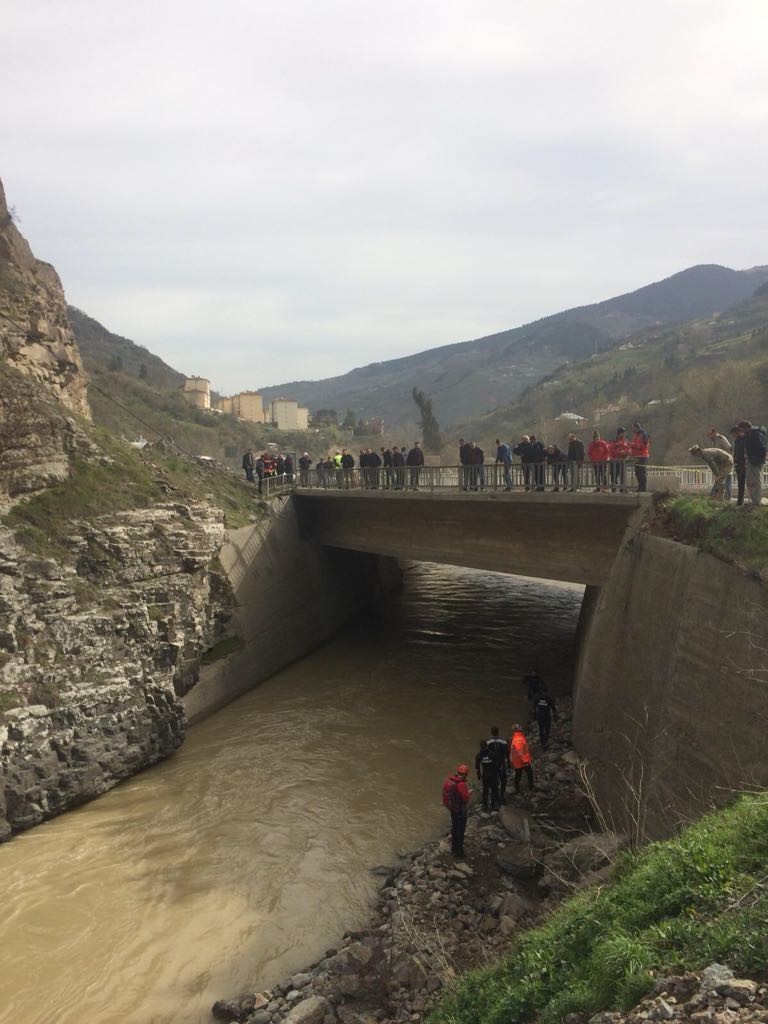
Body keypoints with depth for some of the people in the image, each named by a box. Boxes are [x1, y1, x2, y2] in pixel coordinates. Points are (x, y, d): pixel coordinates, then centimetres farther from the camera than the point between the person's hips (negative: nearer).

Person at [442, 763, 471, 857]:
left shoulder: (450, 780, -4)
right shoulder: (461, 784, -29)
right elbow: (466, 798, -26)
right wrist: (469, 792, -6)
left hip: (452, 807, 8)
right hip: (460, 810, -8)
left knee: (454, 827, 24)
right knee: (460, 830, 8)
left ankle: (454, 847, 40)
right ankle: (458, 851, 19)